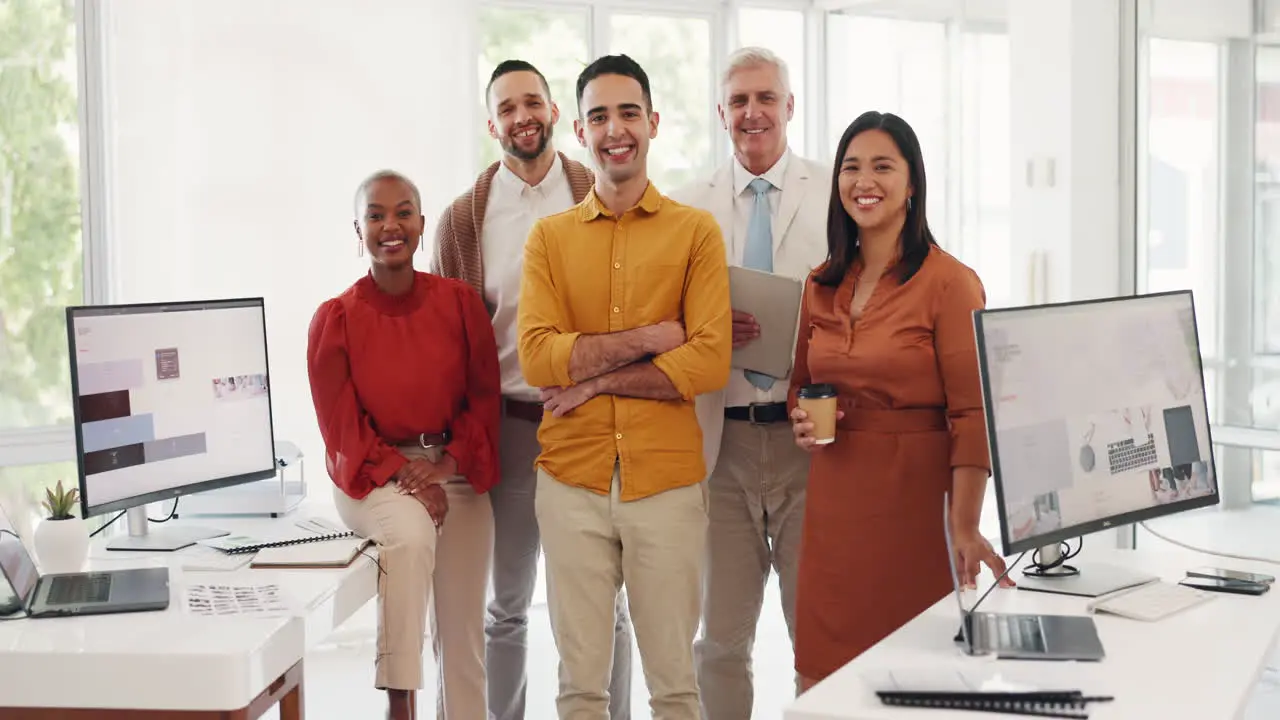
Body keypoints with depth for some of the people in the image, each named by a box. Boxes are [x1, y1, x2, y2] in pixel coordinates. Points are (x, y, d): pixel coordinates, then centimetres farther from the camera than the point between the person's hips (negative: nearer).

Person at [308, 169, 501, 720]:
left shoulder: (461, 302, 1)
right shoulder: (335, 319, -5)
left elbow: (484, 399, 2)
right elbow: (342, 427, -6)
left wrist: (444, 467, -12)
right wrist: (405, 476, -18)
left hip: (456, 473, 3)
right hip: (372, 477, -3)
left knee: (462, 633, 3)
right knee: (411, 534, -35)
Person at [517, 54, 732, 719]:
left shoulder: (696, 231, 2)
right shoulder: (549, 237, 7)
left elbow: (710, 362, -9)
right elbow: (536, 358, -6)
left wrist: (594, 379, -9)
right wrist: (647, 338, -10)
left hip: (667, 482, -1)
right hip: (571, 482, 1)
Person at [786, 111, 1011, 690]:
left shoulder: (949, 282, -8)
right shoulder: (822, 285, 10)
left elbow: (971, 415, -12)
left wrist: (965, 527, -20)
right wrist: (803, 419, 0)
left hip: (913, 495, -5)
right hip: (834, 496, 5)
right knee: (827, 674, 7)